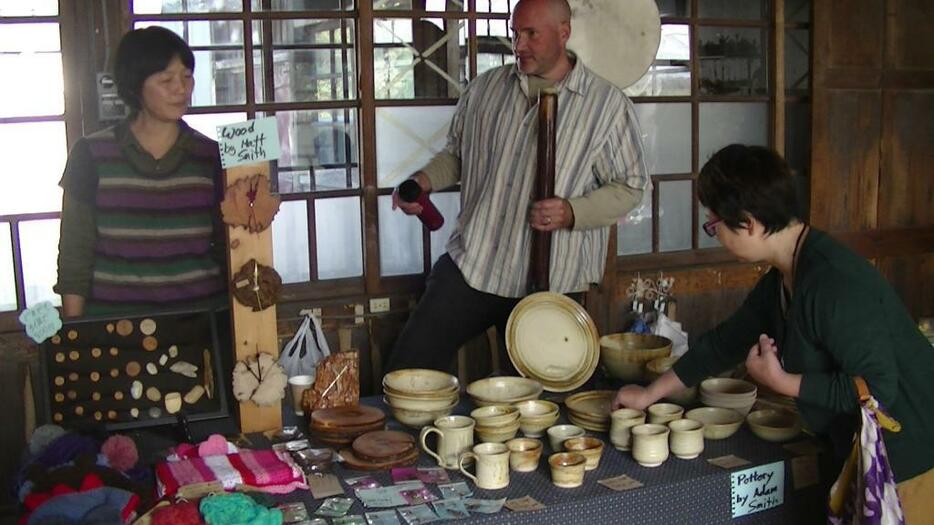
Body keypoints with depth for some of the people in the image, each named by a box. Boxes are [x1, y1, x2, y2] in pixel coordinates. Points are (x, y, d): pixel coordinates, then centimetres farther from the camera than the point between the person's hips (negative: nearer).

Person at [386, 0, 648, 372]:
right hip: (469, 265, 3)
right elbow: (457, 153, 19)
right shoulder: (485, 88, 8)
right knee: (407, 369, 1)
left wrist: (572, 213, -18)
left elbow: (629, 187, -1)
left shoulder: (609, 104, -3)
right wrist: (424, 180, -2)